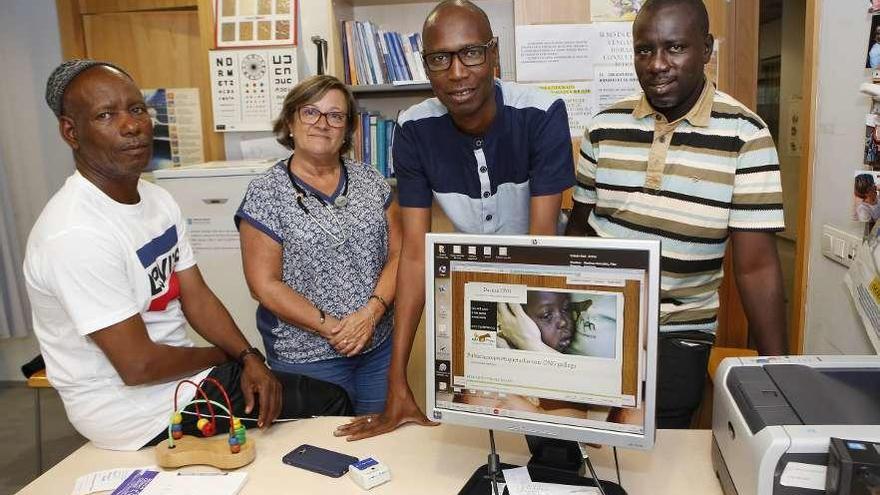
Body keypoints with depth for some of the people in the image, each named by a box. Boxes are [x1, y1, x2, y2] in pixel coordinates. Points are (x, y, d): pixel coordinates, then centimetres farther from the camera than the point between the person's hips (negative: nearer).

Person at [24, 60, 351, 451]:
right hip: (137, 415, -8)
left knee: (332, 401, 9)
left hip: (184, 374, 8)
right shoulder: (76, 235, -27)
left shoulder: (157, 199, 2)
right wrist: (227, 356, -8)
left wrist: (248, 358, -11)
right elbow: (138, 365, -25)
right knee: (330, 406, -2)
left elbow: (197, 297, 4)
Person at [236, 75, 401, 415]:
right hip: (306, 357, -3)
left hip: (379, 345, 4)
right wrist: (330, 327, -15)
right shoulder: (266, 193, -7)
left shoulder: (371, 180, 4)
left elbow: (398, 252, 1)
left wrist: (371, 313, -14)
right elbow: (264, 284, -10)